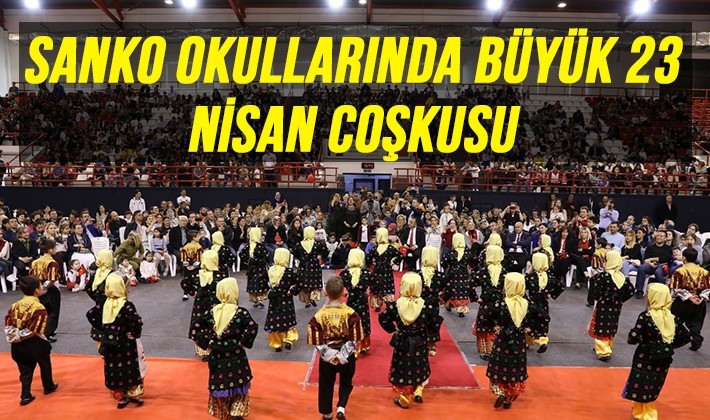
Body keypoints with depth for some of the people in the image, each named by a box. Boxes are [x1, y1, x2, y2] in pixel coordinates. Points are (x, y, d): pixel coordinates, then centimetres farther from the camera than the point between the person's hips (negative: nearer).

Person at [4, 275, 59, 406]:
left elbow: (8, 324, 0)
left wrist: (14, 336, -3)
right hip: (34, 343, -5)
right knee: (45, 364, 20)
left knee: (25, 370, 17)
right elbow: (37, 331, -23)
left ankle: (26, 396, 15)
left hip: (17, 345, 5)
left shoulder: (16, 305, 2)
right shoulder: (39, 308, -20)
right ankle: (49, 387, 37)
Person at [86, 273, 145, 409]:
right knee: (129, 368, 11)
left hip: (110, 344, 5)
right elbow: (137, 321, -32)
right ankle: (132, 394, 18)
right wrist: (135, 334, -15)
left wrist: (102, 329, 5)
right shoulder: (126, 304, -20)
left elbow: (90, 314, 2)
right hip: (125, 344, -5)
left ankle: (120, 397, 24)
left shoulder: (105, 303, -4)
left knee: (114, 370, 15)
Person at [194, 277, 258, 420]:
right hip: (235, 357, -3)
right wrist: (243, 342, -12)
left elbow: (197, 326, 0)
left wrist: (206, 343, 4)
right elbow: (253, 328, -25)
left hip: (216, 356, 3)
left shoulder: (212, 311, -2)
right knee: (238, 386, 14)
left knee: (219, 384, 18)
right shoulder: (240, 312, -13)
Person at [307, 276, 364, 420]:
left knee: (326, 385, 20)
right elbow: (354, 339, -15)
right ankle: (341, 408, 8)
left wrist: (329, 354, -10)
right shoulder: (351, 313, -16)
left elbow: (317, 341, -14)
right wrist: (343, 354, -11)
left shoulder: (319, 315, -15)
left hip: (327, 357, 0)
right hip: (346, 357, 0)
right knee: (346, 383, 23)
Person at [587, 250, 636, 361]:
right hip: (616, 308, 6)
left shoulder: (603, 275, -18)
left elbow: (596, 291, -21)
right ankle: (607, 349, 33)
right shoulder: (623, 277, -2)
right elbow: (630, 291, 1)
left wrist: (598, 298, 0)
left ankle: (603, 352, 3)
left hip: (603, 306, -6)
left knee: (601, 329, 5)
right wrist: (620, 300, 11)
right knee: (611, 329, 19)